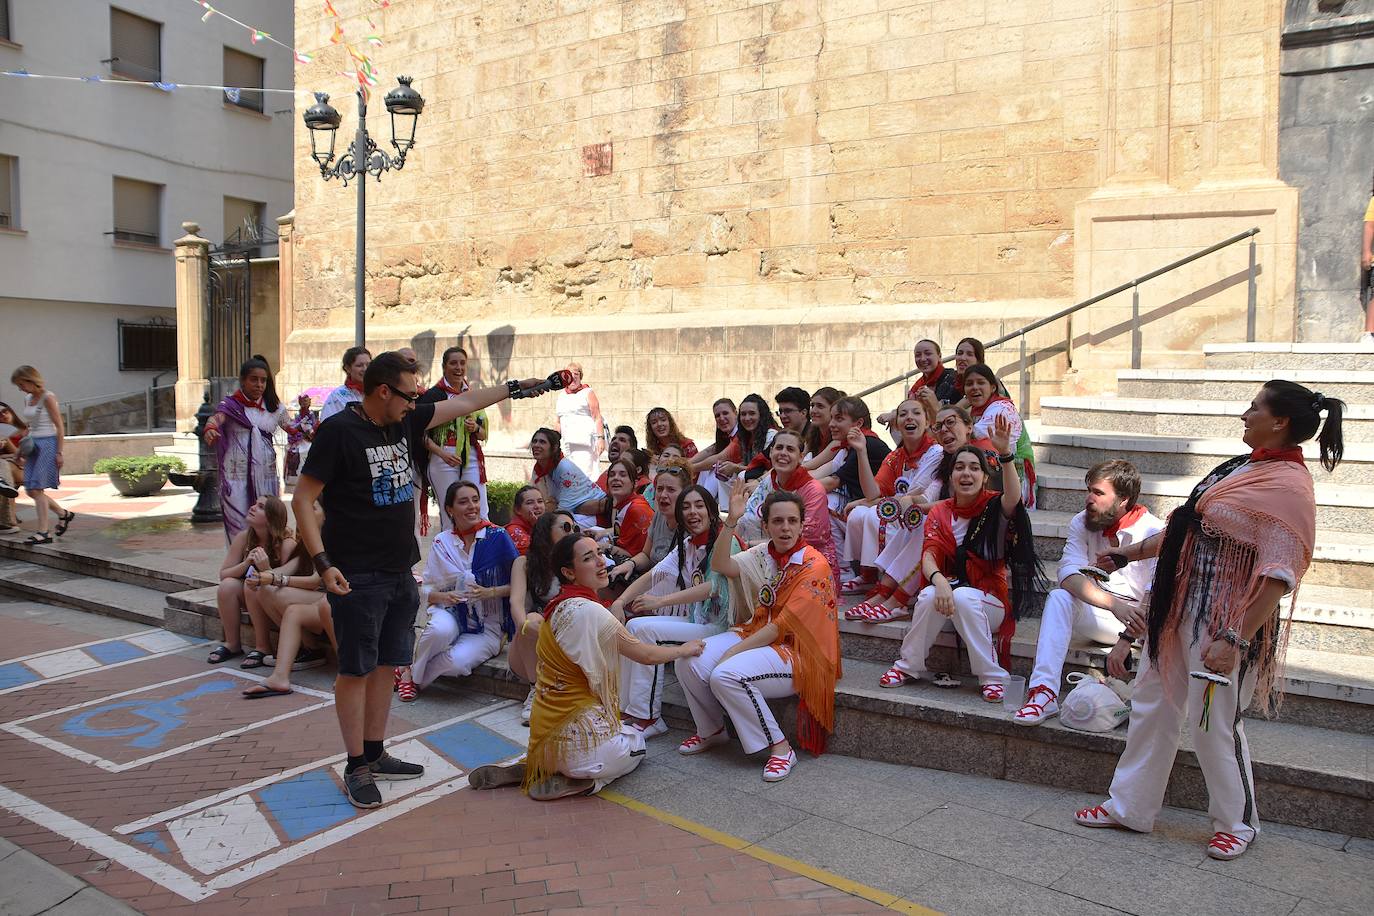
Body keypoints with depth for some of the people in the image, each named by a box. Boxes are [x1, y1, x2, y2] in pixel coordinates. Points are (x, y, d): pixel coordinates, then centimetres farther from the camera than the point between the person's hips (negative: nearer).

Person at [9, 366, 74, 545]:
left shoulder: (48, 398, -10)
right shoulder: (27, 399, 13)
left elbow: (60, 427, -12)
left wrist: (59, 452, -15)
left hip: (48, 444, -8)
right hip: (34, 445, 8)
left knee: (37, 489, -10)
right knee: (30, 491, 7)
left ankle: (43, 532, -6)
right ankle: (63, 514, 24)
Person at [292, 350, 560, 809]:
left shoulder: (403, 422, 8)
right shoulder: (339, 430, -12)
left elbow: (462, 403, 20)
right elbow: (302, 500, -13)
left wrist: (517, 387, 24)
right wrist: (323, 562, -20)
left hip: (400, 572, 7)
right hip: (357, 577, -7)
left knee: (385, 664, 14)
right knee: (356, 670, 1)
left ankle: (375, 754, 26)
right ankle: (356, 767, 12)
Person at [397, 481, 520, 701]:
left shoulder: (497, 537, -6)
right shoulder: (442, 542, 2)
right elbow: (425, 589, 5)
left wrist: (490, 592, -19)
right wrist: (443, 596, -16)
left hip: (489, 626, -1)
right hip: (451, 613, 1)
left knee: (458, 662, -31)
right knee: (439, 630, -36)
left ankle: (413, 677, 0)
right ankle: (413, 672, -6)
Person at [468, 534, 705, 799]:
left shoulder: (557, 606, 3)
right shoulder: (588, 611, -22)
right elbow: (646, 655, -12)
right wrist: (685, 649, 4)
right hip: (576, 735, -6)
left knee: (631, 735, 31)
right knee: (637, 744, 23)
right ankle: (573, 780, 1)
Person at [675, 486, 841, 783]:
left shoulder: (815, 566, -15)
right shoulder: (762, 555, 5)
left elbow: (784, 625, -18)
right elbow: (720, 565, -8)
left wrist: (734, 651, -19)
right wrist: (731, 520, -20)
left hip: (796, 652, -7)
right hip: (757, 634, 7)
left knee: (726, 675, -30)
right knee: (689, 663, -12)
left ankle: (780, 748, -15)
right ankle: (711, 731, 13)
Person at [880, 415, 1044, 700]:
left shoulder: (994, 508, -5)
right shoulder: (940, 512, 3)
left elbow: (1013, 498, -30)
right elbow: (929, 555, -9)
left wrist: (1005, 453, -47)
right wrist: (939, 580, -33)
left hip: (990, 600, -2)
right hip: (948, 591, 2)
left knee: (963, 598, -35)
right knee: (929, 596, -31)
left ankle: (992, 676, -21)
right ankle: (908, 666, -14)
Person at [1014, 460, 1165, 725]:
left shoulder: (1154, 531, -12)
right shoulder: (1081, 523, -3)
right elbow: (1069, 576, -19)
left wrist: (1127, 639, -37)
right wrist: (1115, 604, -37)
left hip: (1141, 622, -2)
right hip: (1098, 617, 2)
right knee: (1059, 597, -26)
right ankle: (1044, 692, -37)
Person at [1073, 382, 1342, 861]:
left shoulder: (1289, 487, -17)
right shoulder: (1242, 468, 10)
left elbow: (1278, 575, -22)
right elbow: (1189, 528, 17)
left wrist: (1236, 640, -26)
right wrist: (1130, 553, 20)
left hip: (1226, 620, -9)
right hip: (1180, 606, 9)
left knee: (1215, 724, 4)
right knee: (1152, 705, 13)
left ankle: (1237, 824, 28)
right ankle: (1129, 807, 25)